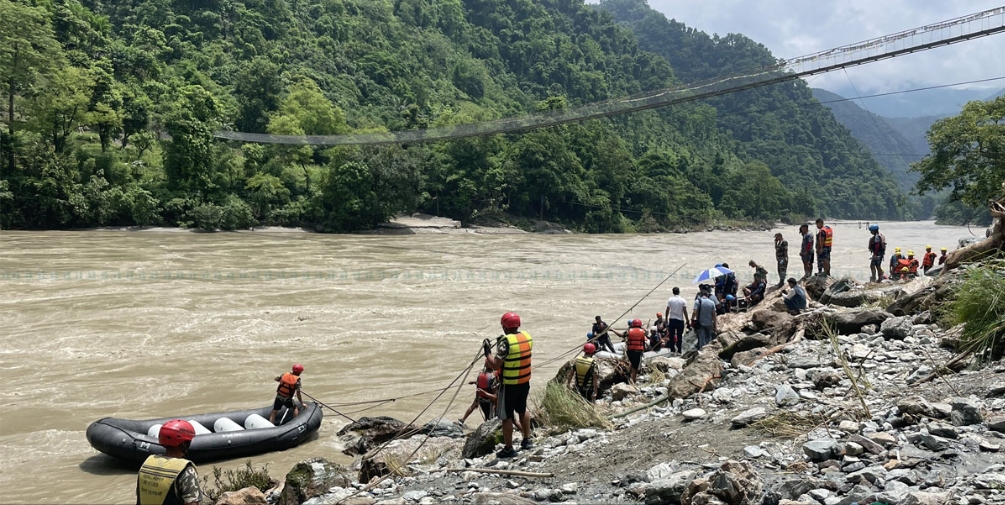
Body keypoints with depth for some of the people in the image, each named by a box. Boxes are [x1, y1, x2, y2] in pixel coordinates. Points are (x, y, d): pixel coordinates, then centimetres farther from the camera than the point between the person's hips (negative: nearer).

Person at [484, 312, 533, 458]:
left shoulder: (506, 342, -22)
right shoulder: (528, 337, 0)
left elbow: (495, 365, -21)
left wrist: (487, 350, -8)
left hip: (509, 384, -7)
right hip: (525, 381, 7)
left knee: (506, 416, 5)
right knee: (522, 409, 25)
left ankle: (509, 449, 11)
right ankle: (527, 440, 35)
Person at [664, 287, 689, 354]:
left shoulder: (670, 300, -4)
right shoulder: (683, 300, -5)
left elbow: (667, 310, -2)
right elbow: (685, 311, -6)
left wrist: (666, 320, 7)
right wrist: (687, 320, 2)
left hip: (672, 320, 0)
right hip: (680, 320, 0)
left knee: (671, 336, 7)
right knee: (679, 337, 6)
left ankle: (672, 351, 7)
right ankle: (679, 351, 4)